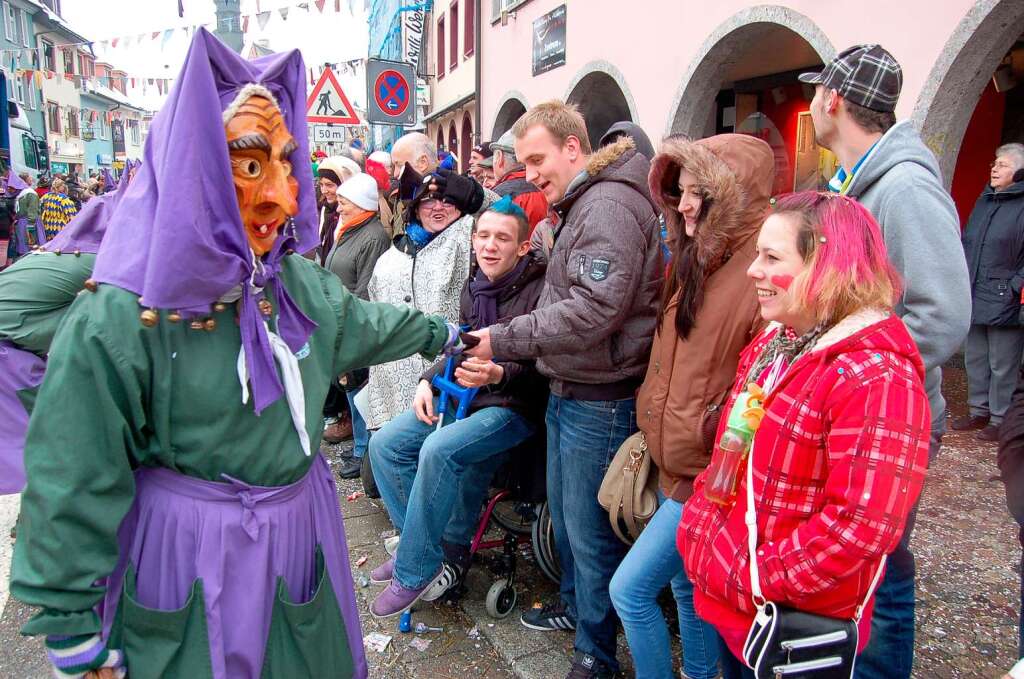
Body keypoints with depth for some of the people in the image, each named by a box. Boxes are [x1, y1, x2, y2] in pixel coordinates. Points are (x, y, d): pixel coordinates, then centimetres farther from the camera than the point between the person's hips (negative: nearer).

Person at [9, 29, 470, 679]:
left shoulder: (295, 280, -5)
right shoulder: (116, 321, -23)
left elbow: (362, 323, 15)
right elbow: (73, 490, -17)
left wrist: (438, 332, 28)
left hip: (303, 528, 6)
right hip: (189, 561, -5)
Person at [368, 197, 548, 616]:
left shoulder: (538, 290, -15)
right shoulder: (473, 286, 9)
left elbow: (541, 371, -18)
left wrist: (497, 374, -36)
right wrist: (429, 381, 5)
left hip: (513, 405, -8)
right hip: (464, 394, 8)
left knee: (439, 450, -30)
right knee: (385, 443, -3)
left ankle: (414, 572, -12)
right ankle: (426, 547, 7)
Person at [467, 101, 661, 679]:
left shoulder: (608, 205, -18)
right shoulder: (582, 206, 16)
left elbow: (593, 309, -27)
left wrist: (505, 340, -20)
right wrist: (509, 357, 13)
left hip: (600, 401, -10)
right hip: (568, 392, 10)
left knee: (589, 530, 4)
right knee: (564, 514, 23)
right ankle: (575, 605, 44)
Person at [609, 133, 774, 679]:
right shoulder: (695, 261, 8)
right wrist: (653, 427, 13)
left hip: (707, 474, -8)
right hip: (673, 462, 8)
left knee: (630, 588, -3)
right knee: (686, 588, 21)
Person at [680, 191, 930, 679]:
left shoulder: (877, 377, -23)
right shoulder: (771, 347, 6)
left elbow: (862, 524, -28)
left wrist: (757, 579, -21)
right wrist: (697, 525, 5)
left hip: (795, 631, -7)